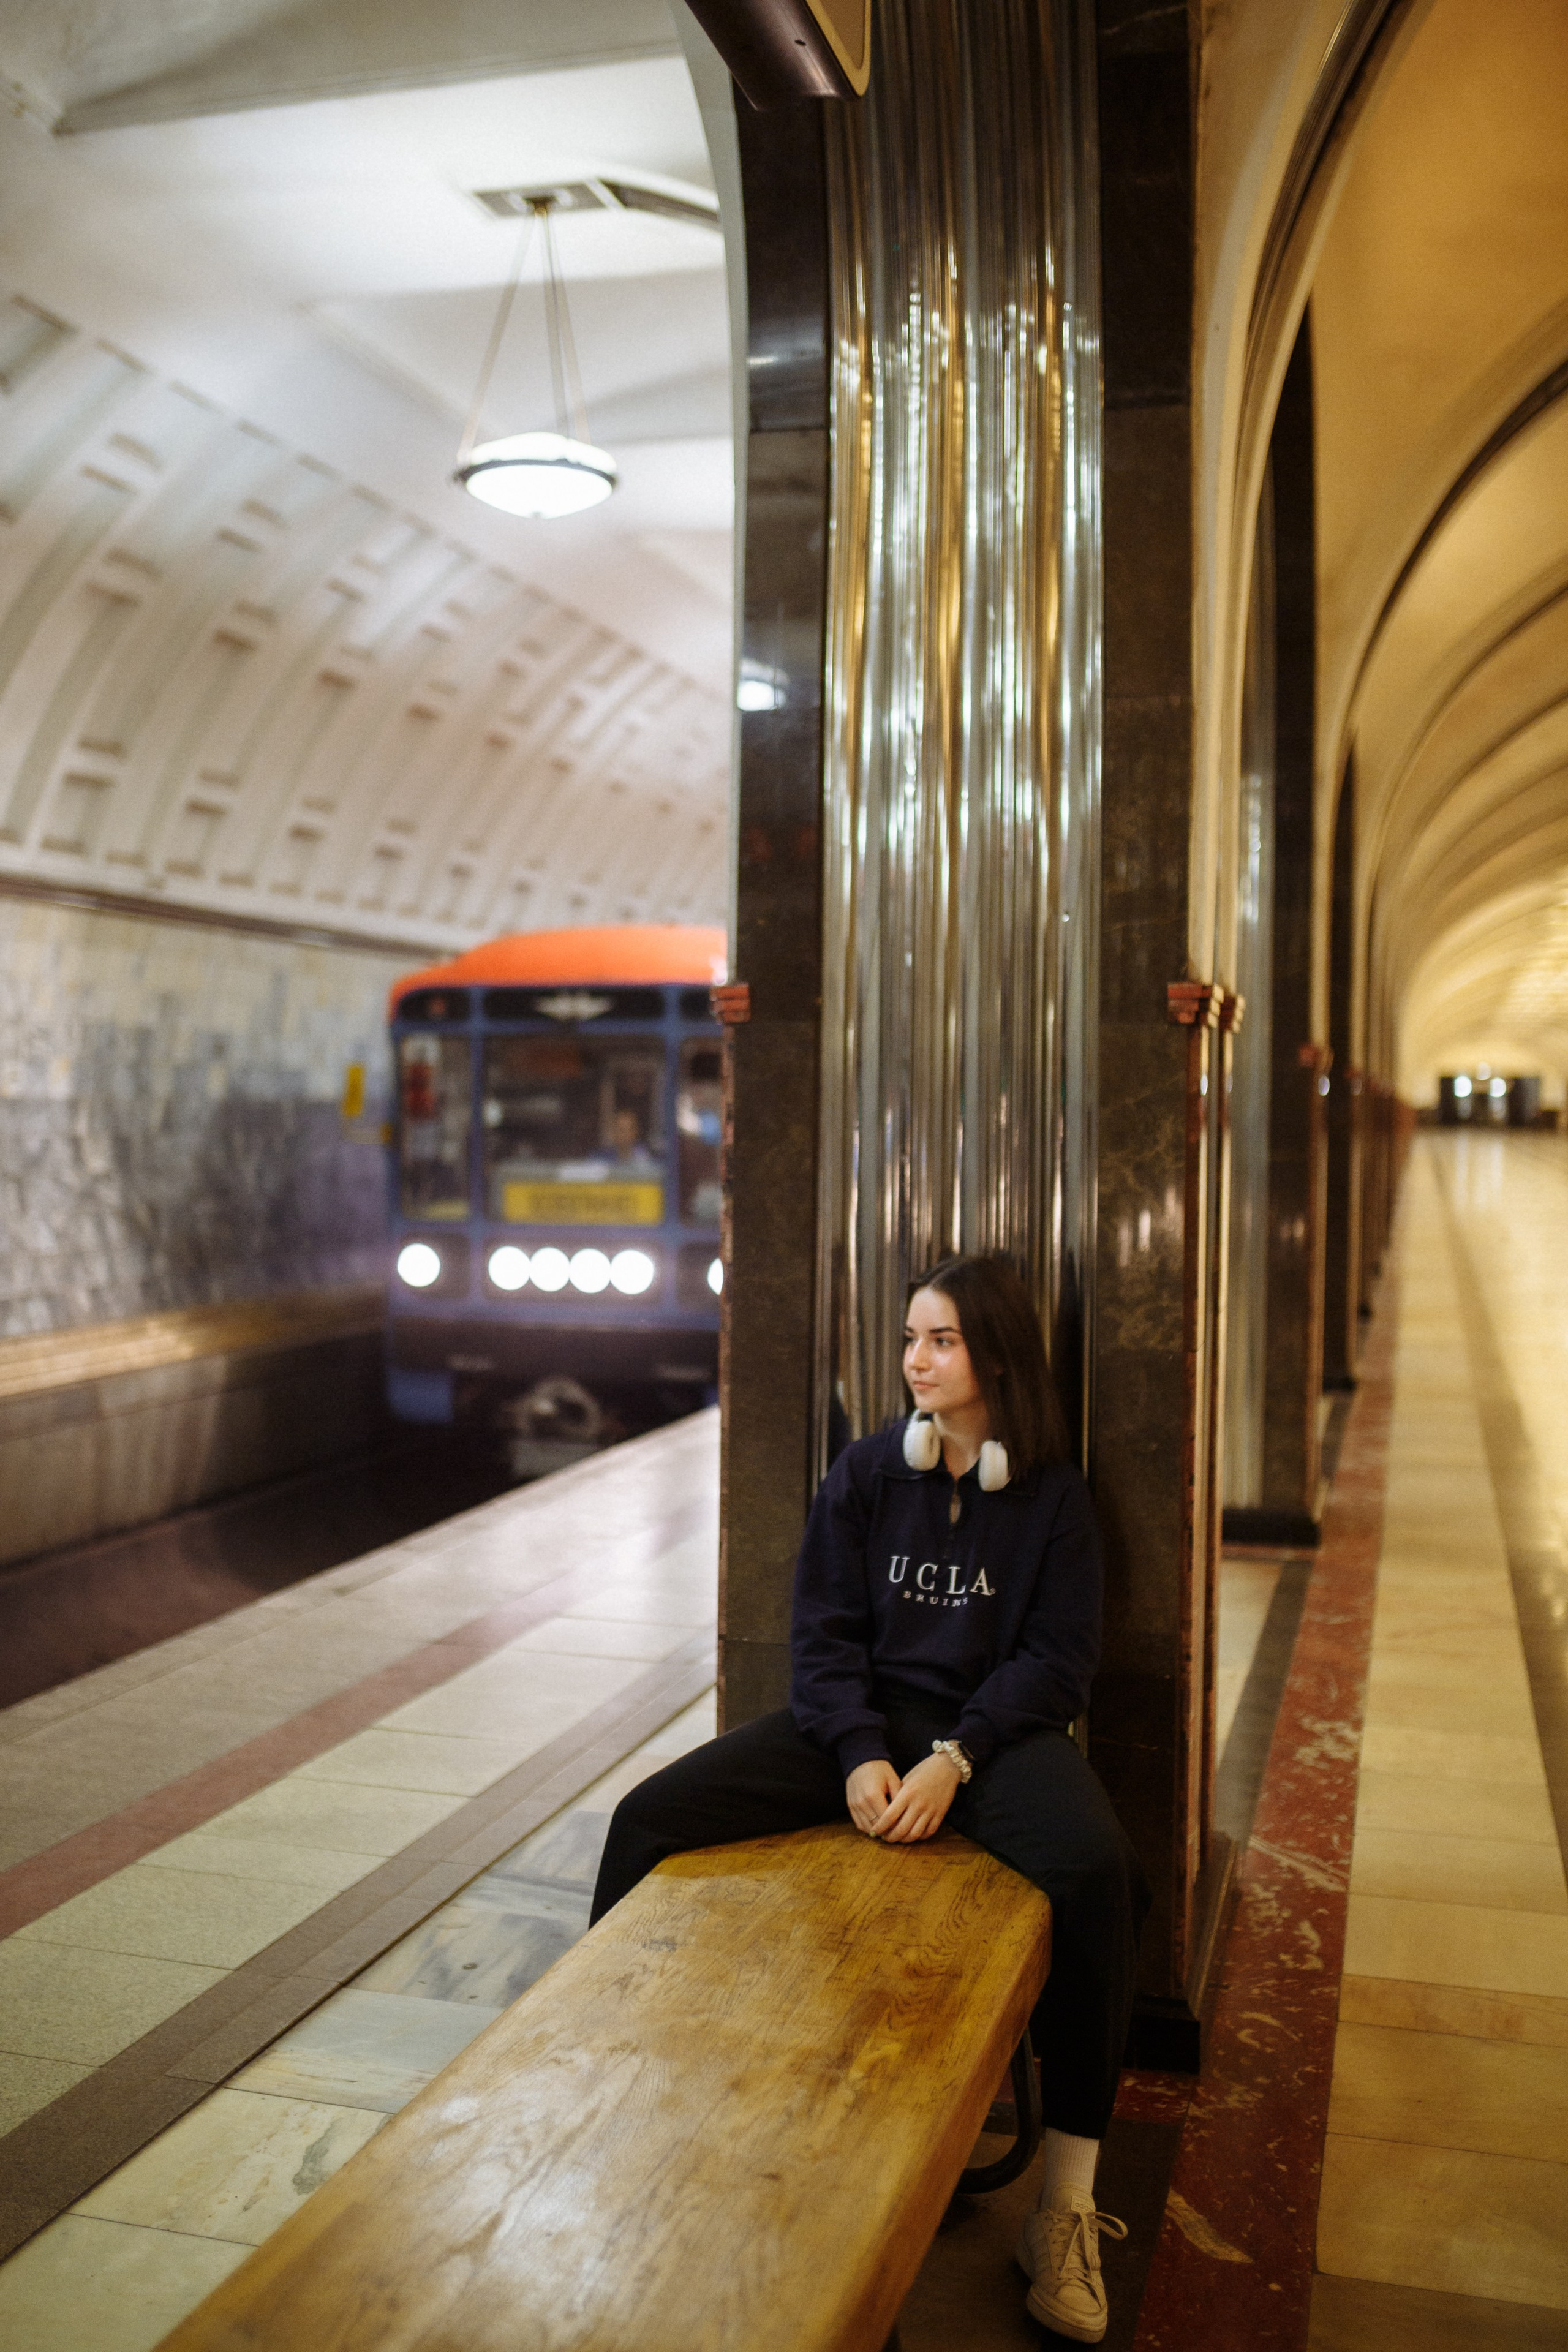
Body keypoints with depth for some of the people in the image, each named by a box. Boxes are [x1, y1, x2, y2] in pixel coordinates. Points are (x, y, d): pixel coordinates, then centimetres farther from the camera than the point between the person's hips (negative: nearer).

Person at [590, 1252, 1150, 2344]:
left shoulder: (1053, 1494, 1)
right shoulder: (864, 1473, 6)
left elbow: (1058, 1660, -3)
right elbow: (824, 1631, 4)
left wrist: (953, 1760, -18)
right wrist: (861, 1755, -15)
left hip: (996, 1724, -2)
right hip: (862, 1717, 3)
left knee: (1099, 1869, -34)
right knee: (650, 1818, -18)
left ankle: (1067, 2207, -19)